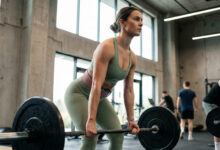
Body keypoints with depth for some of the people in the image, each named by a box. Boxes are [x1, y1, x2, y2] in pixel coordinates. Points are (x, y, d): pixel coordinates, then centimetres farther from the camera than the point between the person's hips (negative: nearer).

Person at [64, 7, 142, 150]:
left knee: (118, 136, 2)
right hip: (79, 93, -8)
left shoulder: (132, 58, -3)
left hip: (100, 97, 8)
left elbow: (129, 90, 1)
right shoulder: (107, 47, -26)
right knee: (90, 138, -19)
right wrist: (91, 121, -35)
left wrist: (131, 119, 2)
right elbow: (96, 85, -32)